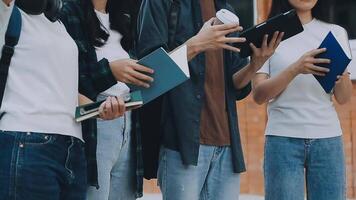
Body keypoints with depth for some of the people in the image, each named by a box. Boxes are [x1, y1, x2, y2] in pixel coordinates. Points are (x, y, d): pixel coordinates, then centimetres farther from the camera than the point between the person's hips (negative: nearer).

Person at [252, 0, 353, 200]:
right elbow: (259, 95, -4)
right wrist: (295, 69, -19)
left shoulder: (336, 33, 11)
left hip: (328, 137, 2)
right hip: (283, 138, -2)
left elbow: (343, 98, 8)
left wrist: (341, 75, -15)